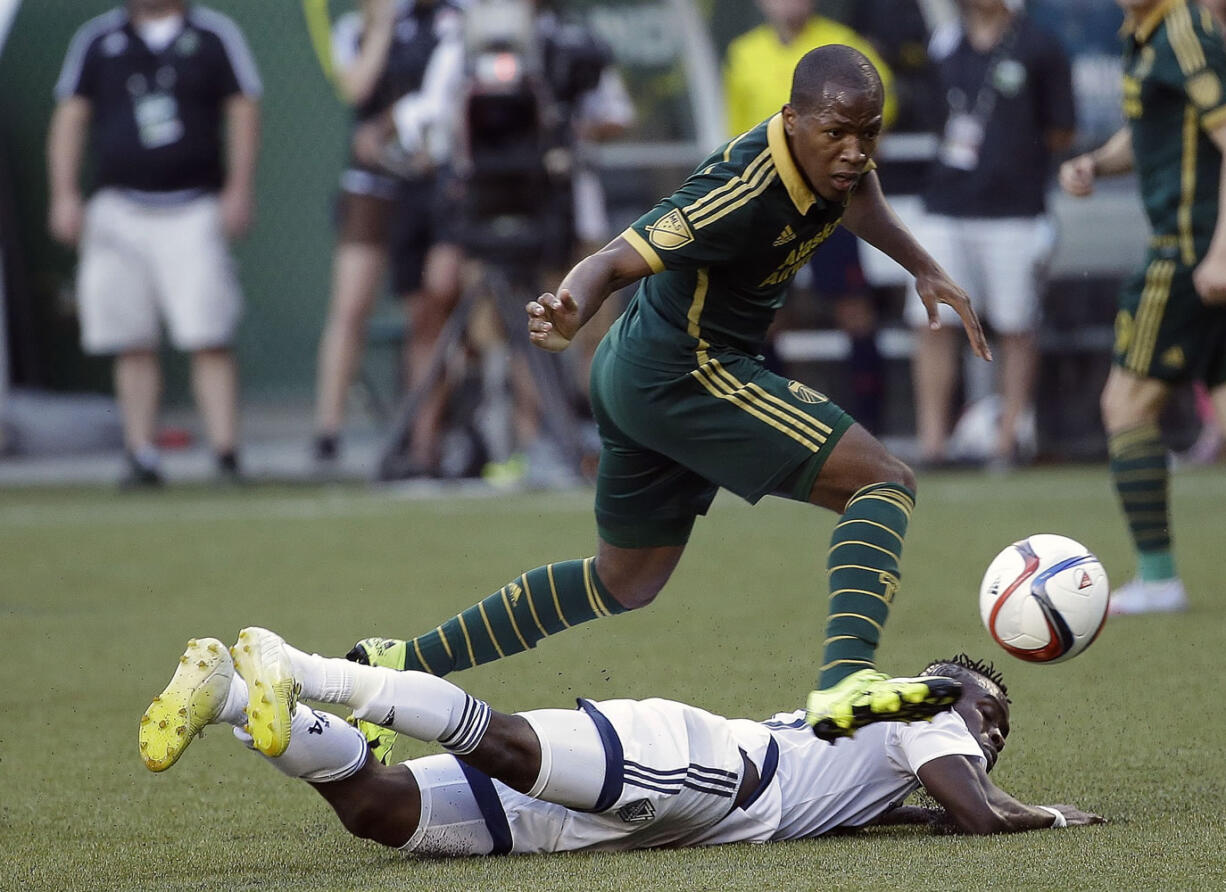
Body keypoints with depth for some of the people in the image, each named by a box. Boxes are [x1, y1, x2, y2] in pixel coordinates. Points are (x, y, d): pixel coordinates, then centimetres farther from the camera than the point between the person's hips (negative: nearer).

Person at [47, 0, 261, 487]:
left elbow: (243, 112, 5)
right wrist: (64, 195, 0)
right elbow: (70, 117, 9)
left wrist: (238, 189, -6)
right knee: (132, 344, 2)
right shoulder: (97, 39, 10)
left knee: (209, 337, -10)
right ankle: (142, 456, 6)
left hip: (194, 211, -2)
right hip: (119, 212, 2)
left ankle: (226, 452, -12)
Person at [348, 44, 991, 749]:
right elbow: (614, 262, -30)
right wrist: (569, 313, -49)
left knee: (625, 583, 24)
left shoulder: (831, 156, -1)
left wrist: (925, 269, 20)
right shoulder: (744, 191, -28)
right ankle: (846, 682, -35)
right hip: (688, 374, -10)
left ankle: (402, 664, 27)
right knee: (883, 481, -17)